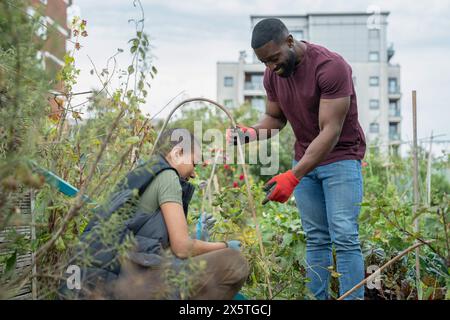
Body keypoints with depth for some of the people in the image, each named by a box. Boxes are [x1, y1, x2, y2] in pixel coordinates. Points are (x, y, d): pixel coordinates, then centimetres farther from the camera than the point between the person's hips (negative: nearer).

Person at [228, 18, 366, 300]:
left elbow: (330, 132, -26)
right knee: (316, 239, 6)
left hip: (340, 157, -5)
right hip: (305, 160, 6)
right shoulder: (273, 74, -2)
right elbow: (275, 118, 13)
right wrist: (250, 133, -10)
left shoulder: (331, 66, -22)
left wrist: (293, 176, -32)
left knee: (344, 238, -10)